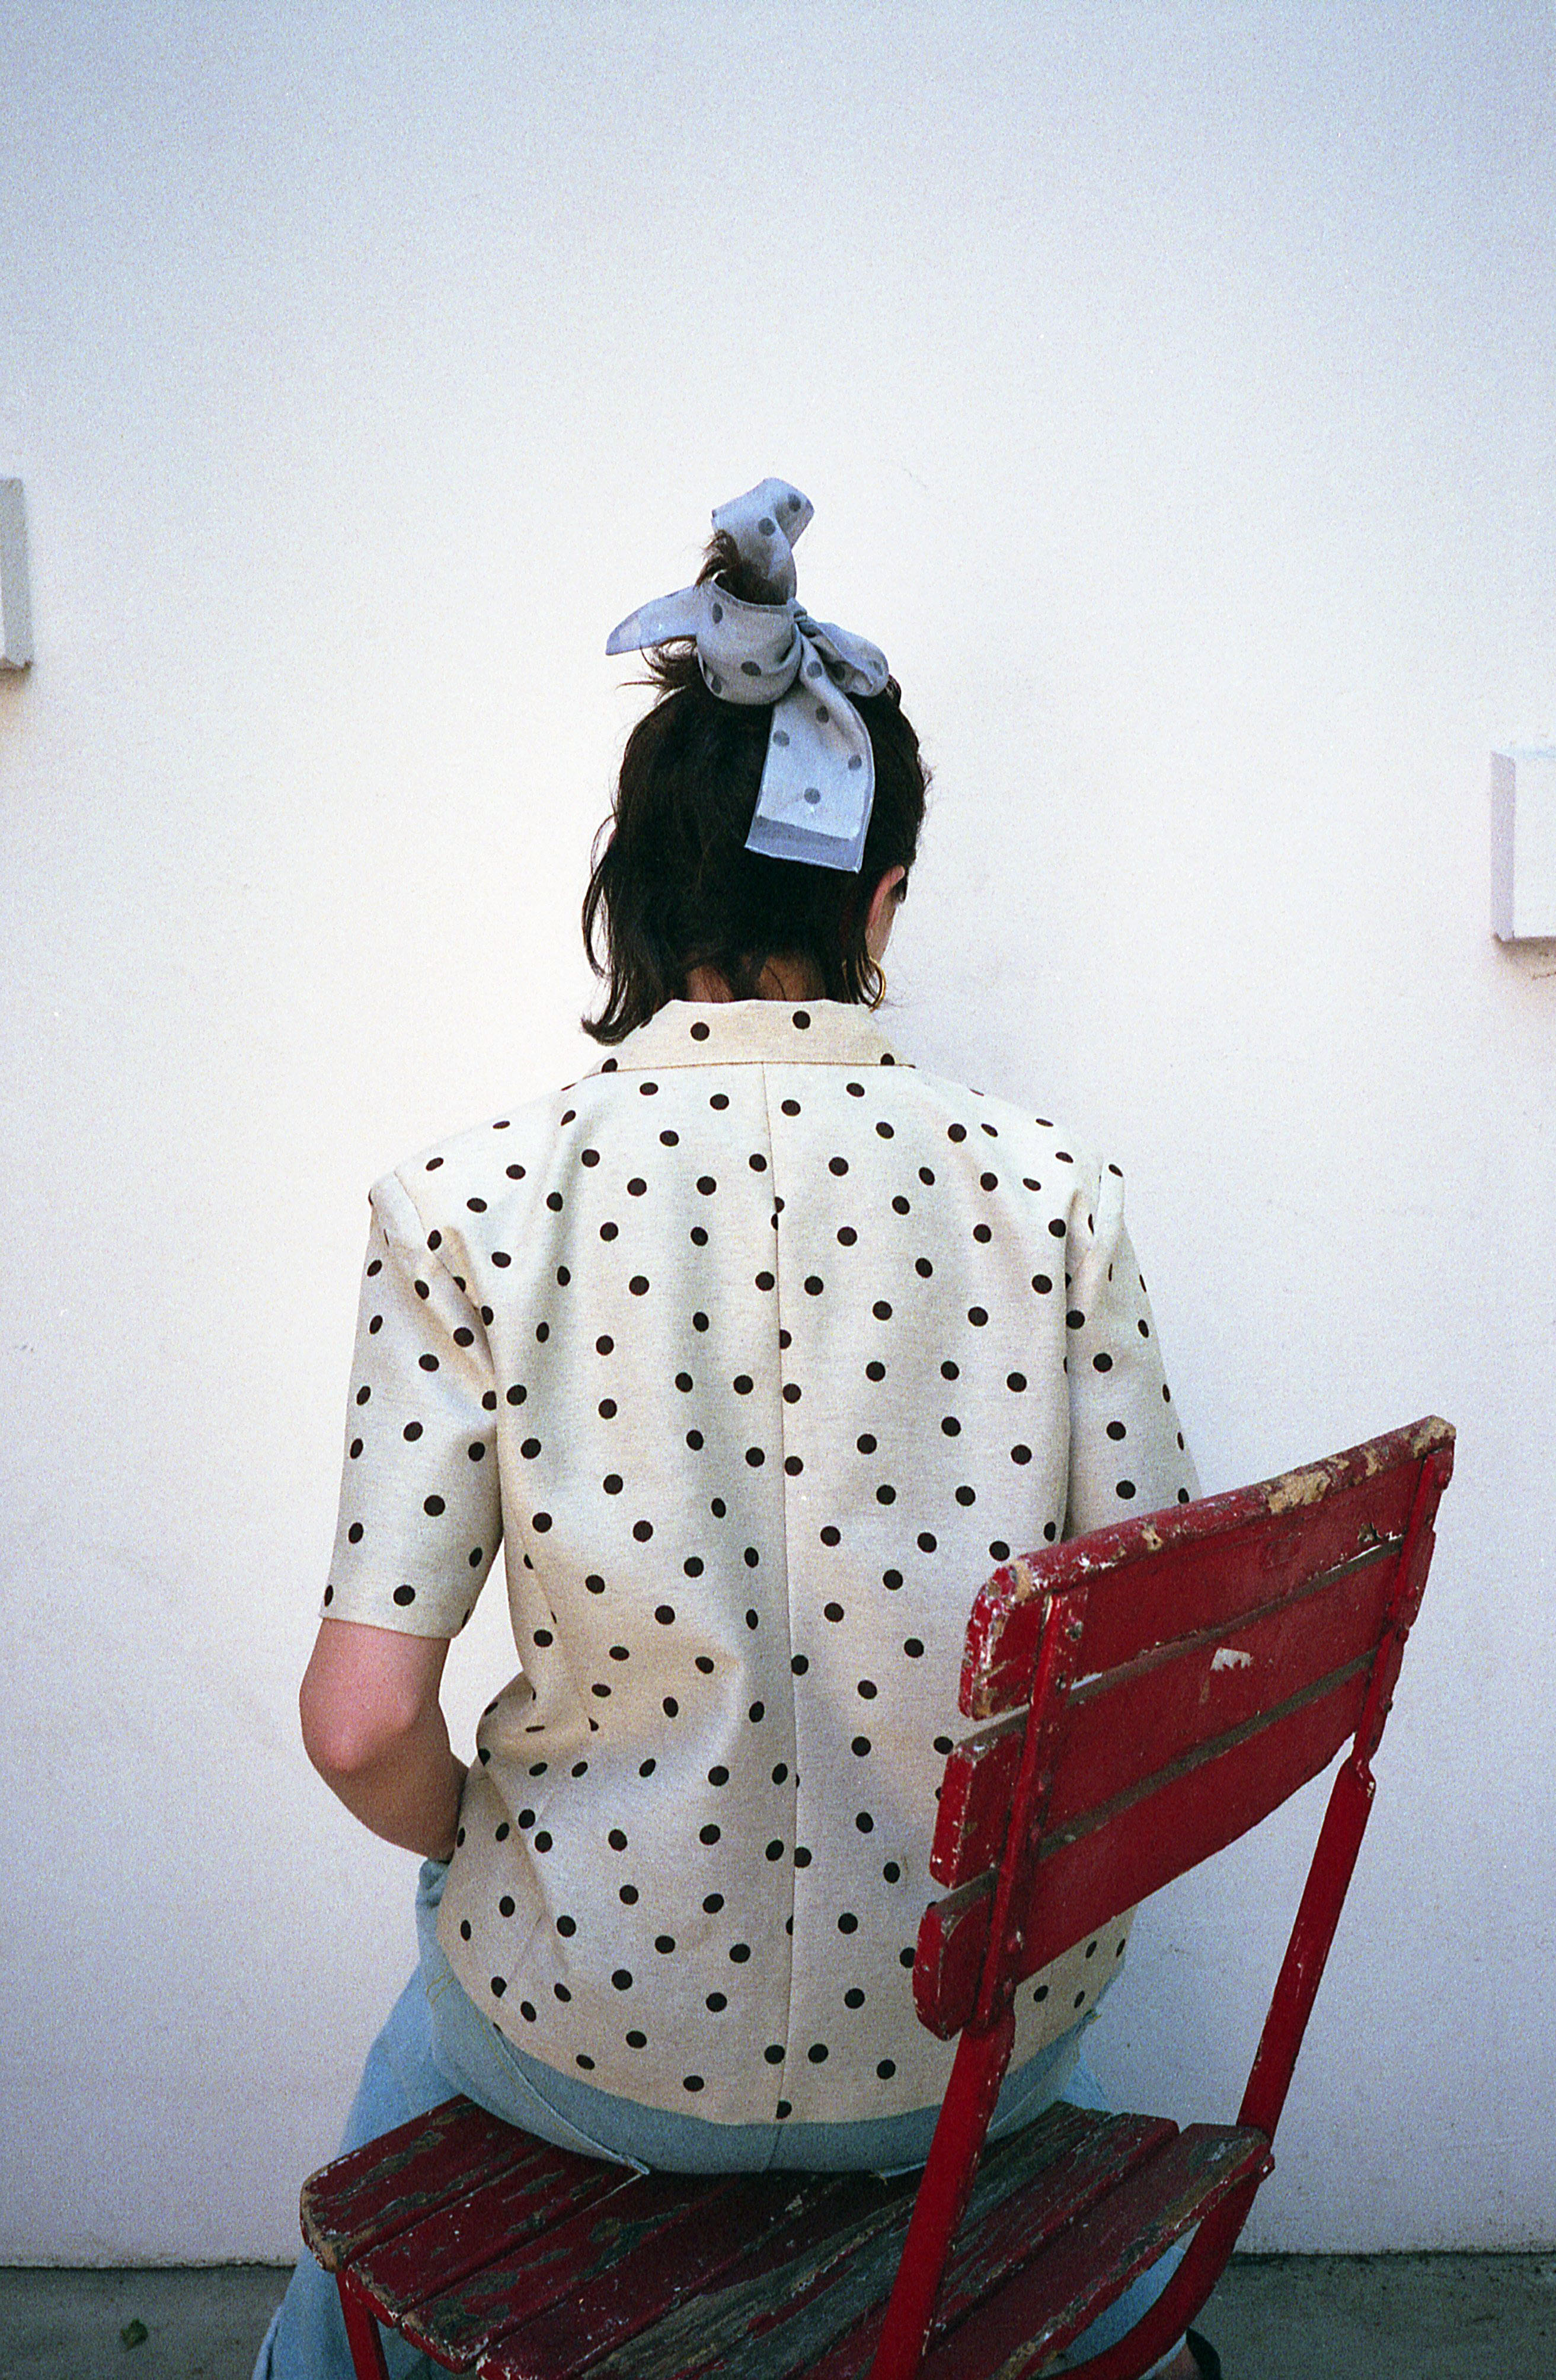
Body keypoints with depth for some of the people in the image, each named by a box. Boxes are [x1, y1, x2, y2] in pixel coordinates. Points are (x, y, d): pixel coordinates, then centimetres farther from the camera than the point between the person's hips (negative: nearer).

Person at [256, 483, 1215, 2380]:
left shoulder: (466, 1209, -17)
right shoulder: (1045, 1191, -14)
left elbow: (363, 1725, -16)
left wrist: (480, 1856, 5)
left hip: (603, 2039, -1)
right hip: (978, 2044, 2)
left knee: (434, 2008, 36)